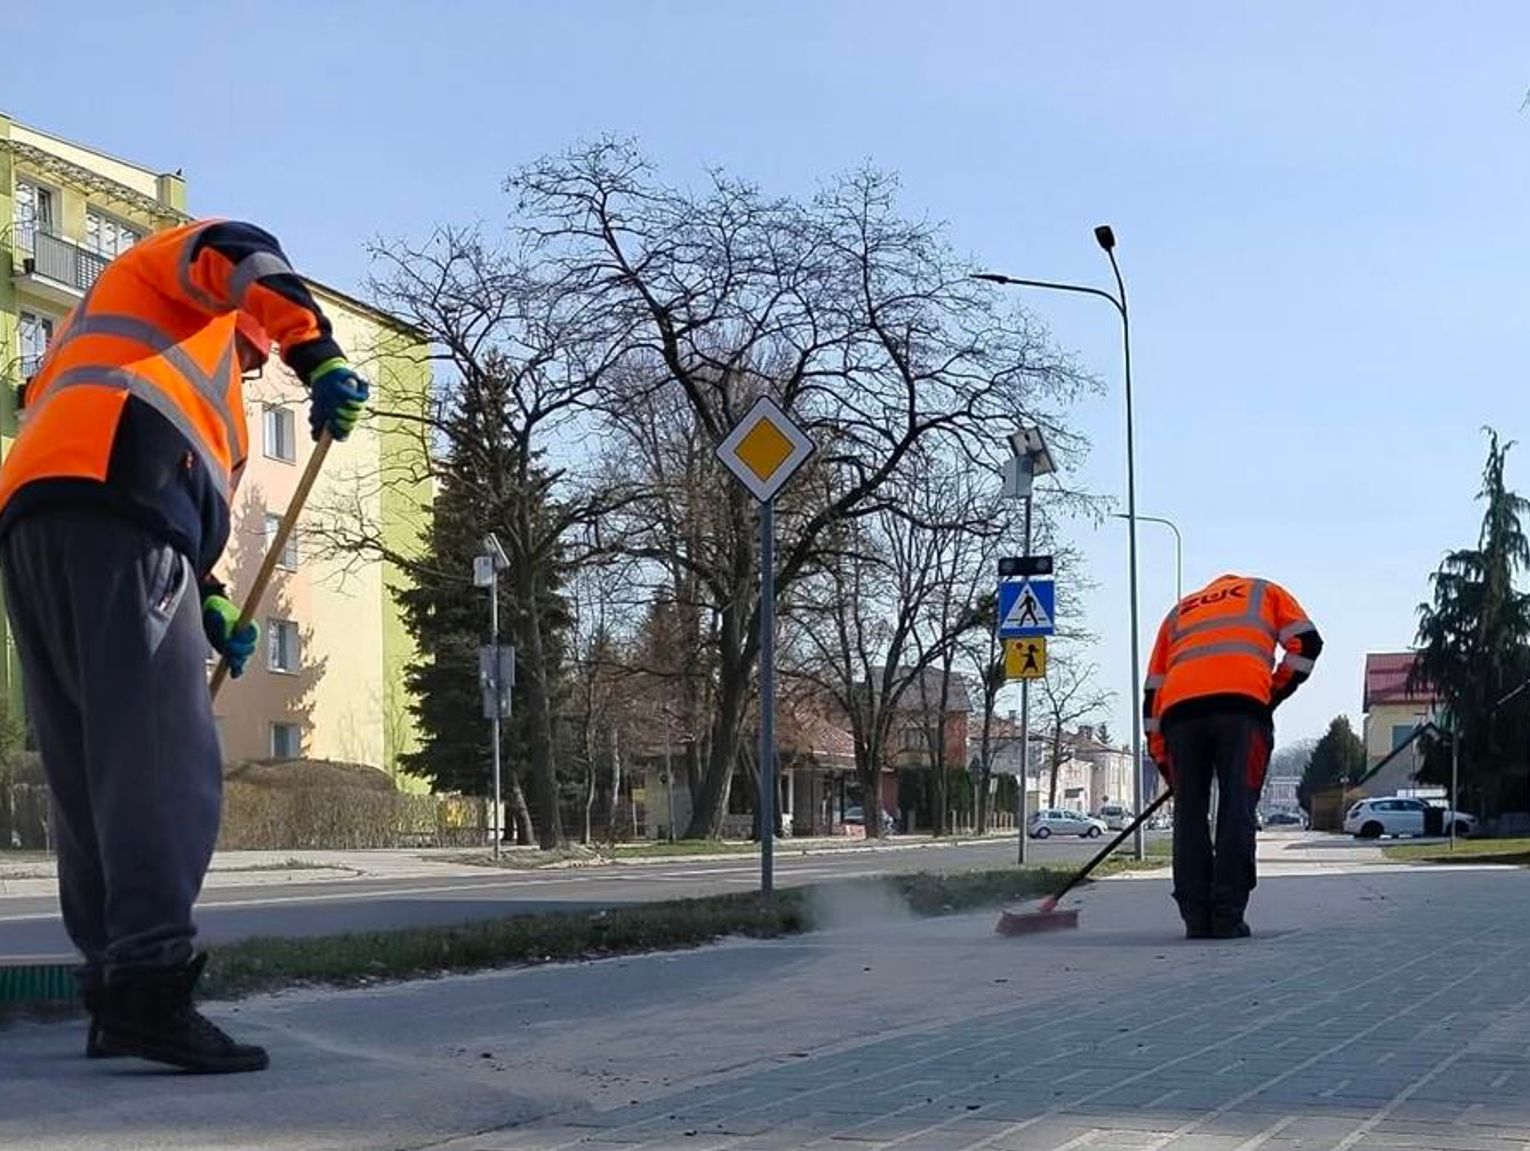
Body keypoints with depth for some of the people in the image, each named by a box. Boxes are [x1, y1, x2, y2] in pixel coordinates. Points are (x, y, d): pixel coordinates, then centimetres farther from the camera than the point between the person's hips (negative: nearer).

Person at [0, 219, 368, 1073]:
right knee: (163, 757, -18)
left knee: (92, 771, 8)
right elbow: (238, 259, -3)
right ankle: (150, 984, -28)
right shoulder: (172, 283, 22)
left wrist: (206, 609, 24)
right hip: (109, 499, -9)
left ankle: (116, 991, 7)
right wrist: (320, 355, -13)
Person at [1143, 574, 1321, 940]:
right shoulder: (1265, 592, 31)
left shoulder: (1179, 611, 36)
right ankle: (1227, 914, -5)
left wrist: (1162, 759, 28)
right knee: (1237, 809, 0)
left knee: (1189, 811, 9)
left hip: (1180, 710, 2)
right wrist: (1274, 695, 20)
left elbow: (1153, 690, 29)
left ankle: (1196, 915, 4)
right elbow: (1306, 643, 14)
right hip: (1242, 702, -2)